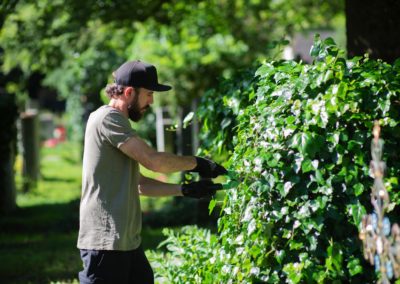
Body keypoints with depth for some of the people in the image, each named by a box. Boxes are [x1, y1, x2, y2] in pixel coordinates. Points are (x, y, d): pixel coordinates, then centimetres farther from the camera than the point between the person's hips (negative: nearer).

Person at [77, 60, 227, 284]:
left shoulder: (117, 122, 19)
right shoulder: (107, 118, -11)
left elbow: (138, 183, 19)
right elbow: (154, 161, -17)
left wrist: (185, 190, 11)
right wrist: (196, 163, -3)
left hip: (127, 240, 10)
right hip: (106, 240, -10)